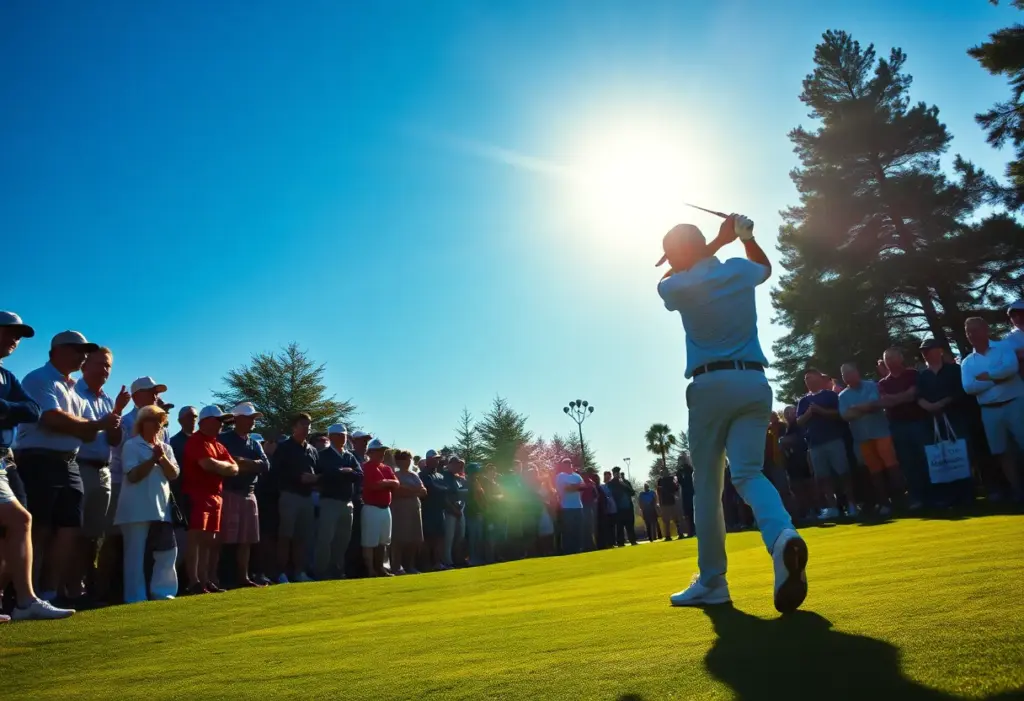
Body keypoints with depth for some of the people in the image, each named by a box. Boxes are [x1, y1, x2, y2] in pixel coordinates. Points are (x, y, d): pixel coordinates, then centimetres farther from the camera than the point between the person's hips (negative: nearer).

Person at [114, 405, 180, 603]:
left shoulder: (166, 448, 15)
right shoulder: (131, 445, -1)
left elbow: (173, 474, 3)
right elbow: (133, 476, -11)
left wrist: (162, 458, -11)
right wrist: (153, 459, -18)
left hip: (161, 507, 6)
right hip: (137, 509, -6)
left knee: (168, 550, 5)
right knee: (136, 553, -2)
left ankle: (162, 591, 15)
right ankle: (135, 596, 3)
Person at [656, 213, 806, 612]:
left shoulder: (676, 288, -1)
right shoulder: (740, 270, 10)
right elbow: (765, 266, 36)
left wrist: (719, 240, 24)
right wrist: (746, 236, 25)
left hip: (711, 386, -3)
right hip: (755, 383, 4)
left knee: (707, 485, 5)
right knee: (748, 474, -3)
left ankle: (712, 581, 8)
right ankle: (783, 537, -34)